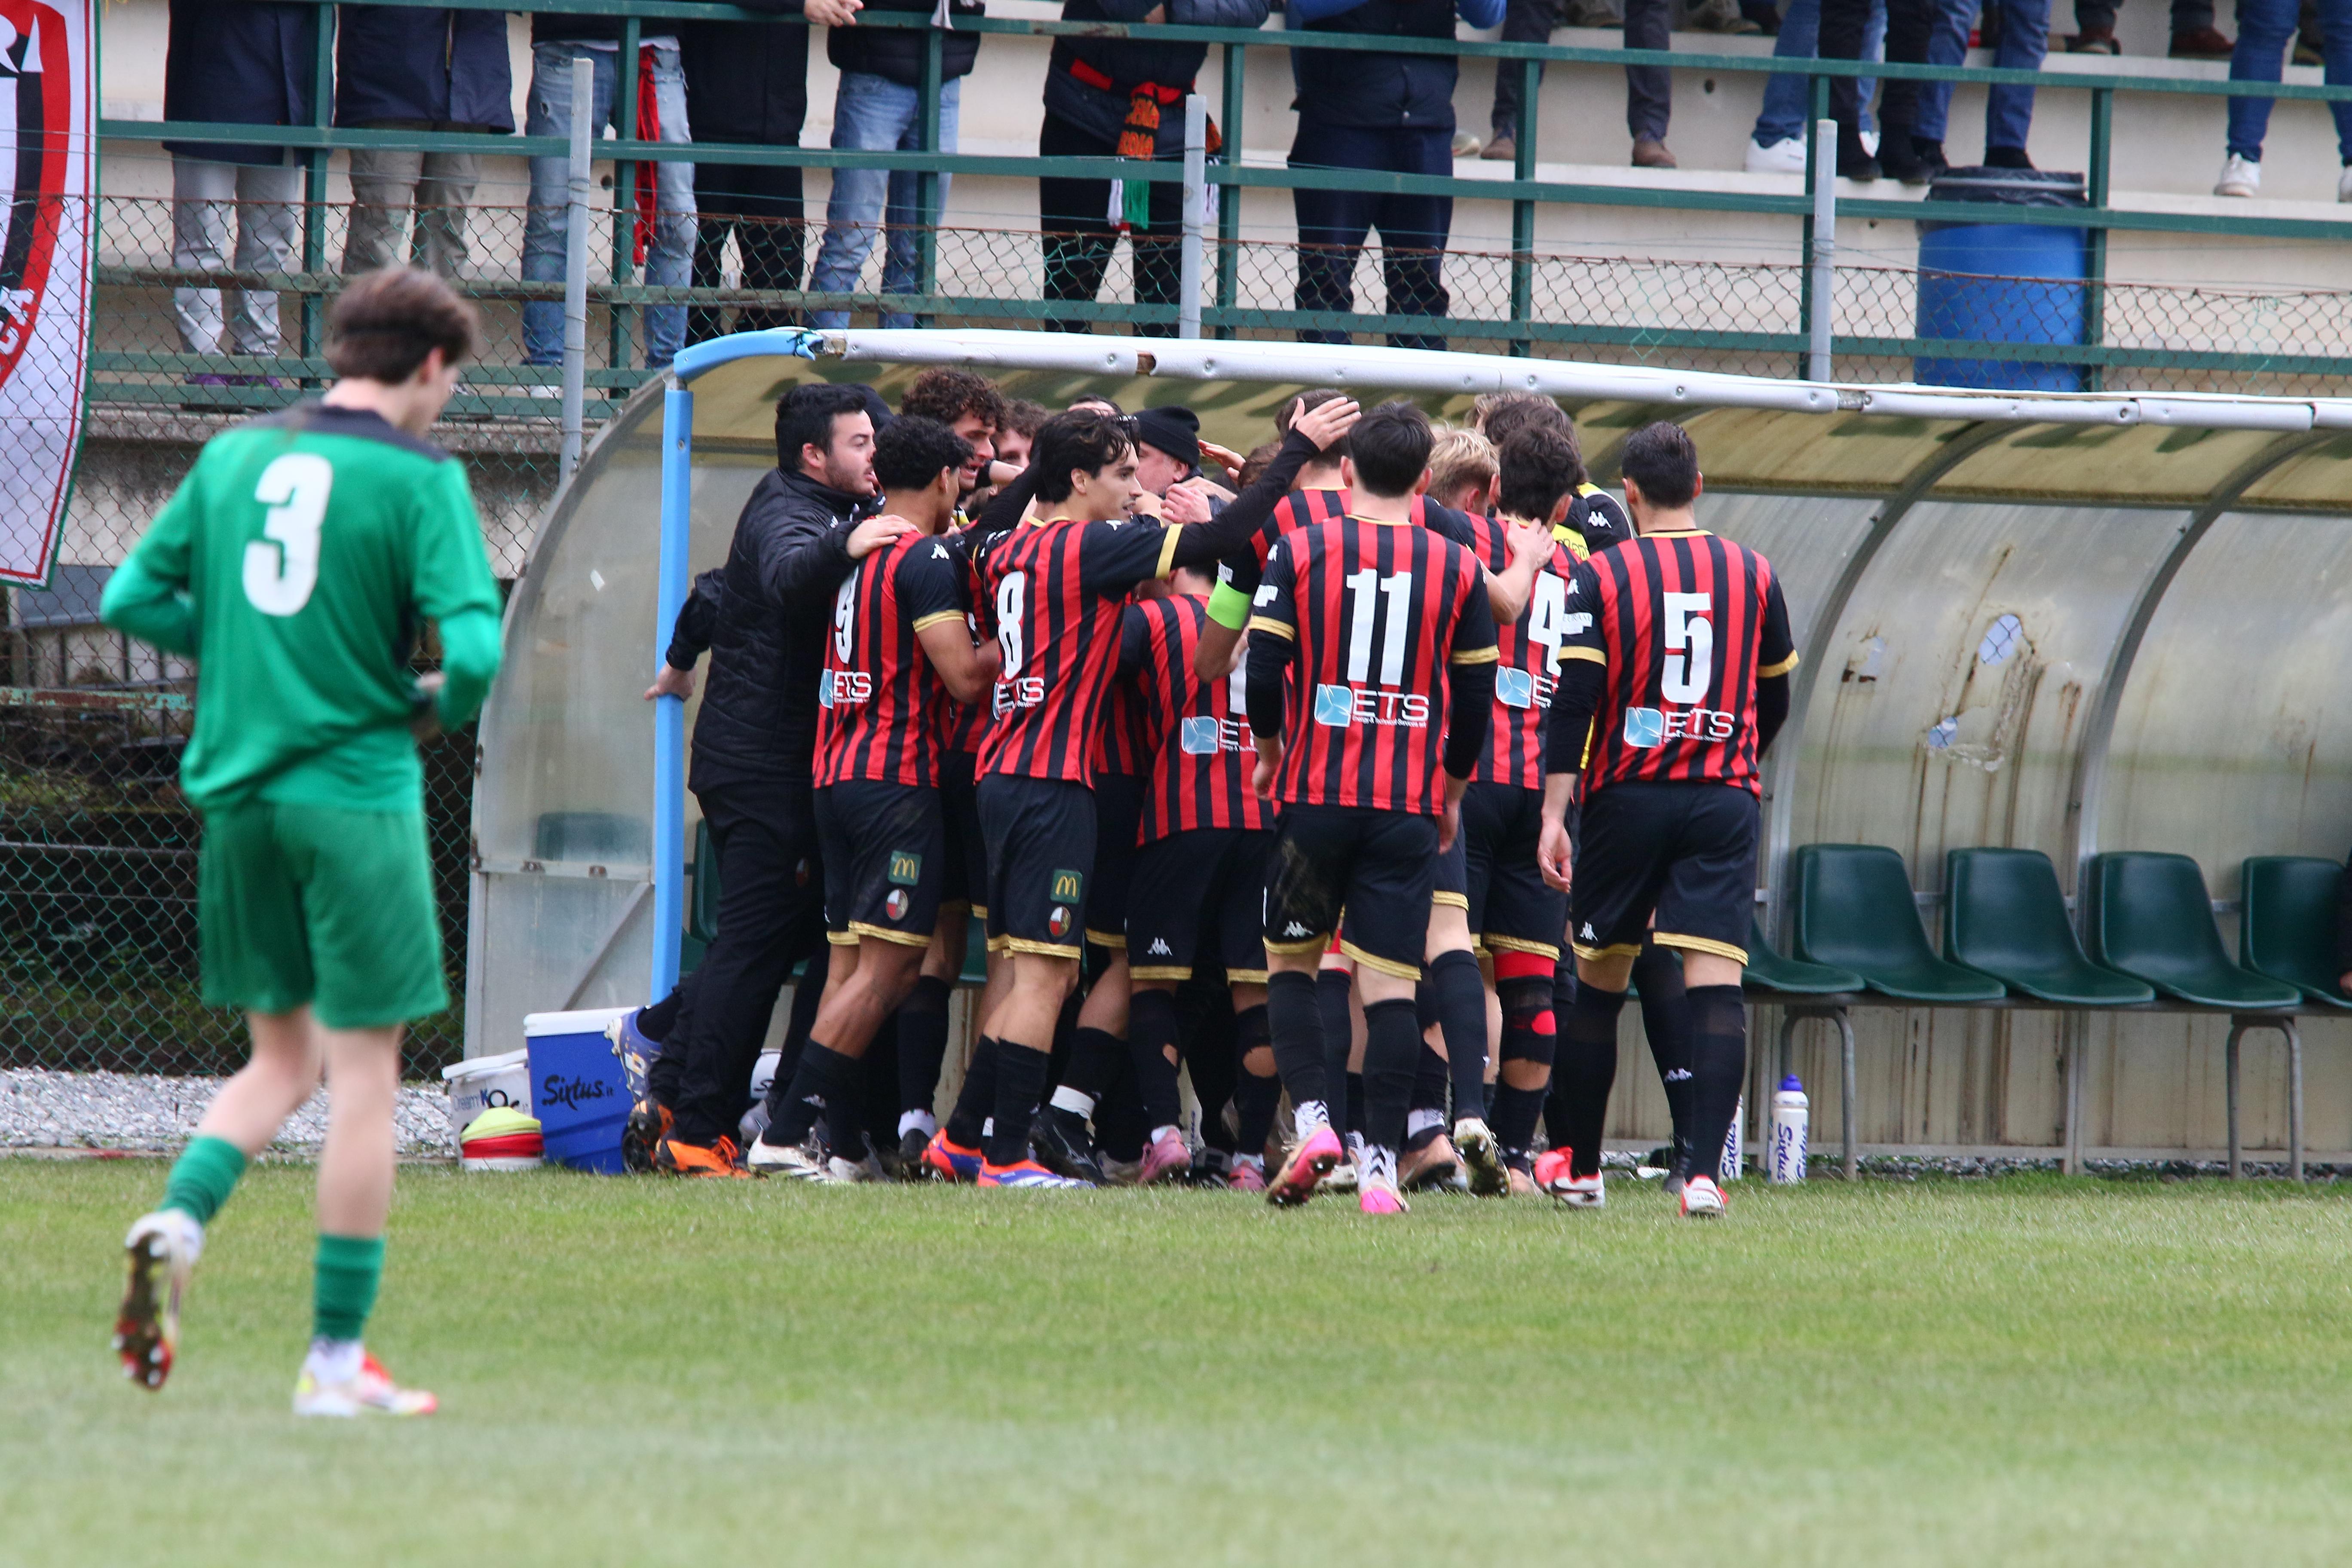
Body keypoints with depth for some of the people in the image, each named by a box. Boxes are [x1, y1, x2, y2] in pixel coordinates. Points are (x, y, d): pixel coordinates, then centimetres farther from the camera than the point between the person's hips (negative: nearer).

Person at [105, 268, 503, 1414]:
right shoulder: (418, 478, -9)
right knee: (364, 1072, 3)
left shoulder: (236, 455, 8)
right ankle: (337, 1357, 3)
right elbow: (474, 648, -17)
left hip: (235, 792, 5)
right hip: (355, 793, -5)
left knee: (282, 1060, 17)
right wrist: (439, 709, 4)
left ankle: (178, 1218, -10)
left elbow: (134, 598, 10)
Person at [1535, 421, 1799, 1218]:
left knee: (1598, 980, 14)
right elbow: (1774, 701, 17)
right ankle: (1703, 1168, -19)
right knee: (1716, 981, -7)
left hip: (1627, 796, -1)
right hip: (1724, 803, 1)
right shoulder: (1753, 575, 7)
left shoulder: (1602, 577, -2)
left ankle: (1576, 1159, 23)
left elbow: (1572, 702, -8)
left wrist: (1554, 814, -8)